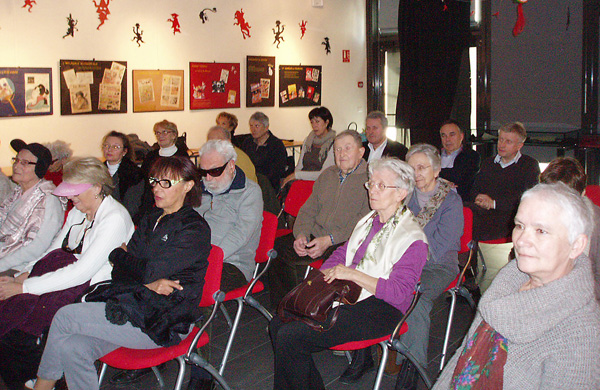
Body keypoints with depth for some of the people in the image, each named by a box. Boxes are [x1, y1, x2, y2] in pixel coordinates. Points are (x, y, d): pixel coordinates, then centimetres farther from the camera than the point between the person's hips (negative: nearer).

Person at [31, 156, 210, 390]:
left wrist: (118, 255, 4)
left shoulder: (195, 229, -9)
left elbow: (150, 271, -16)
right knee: (72, 348, -18)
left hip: (163, 323, -7)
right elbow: (120, 272, 7)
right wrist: (146, 286, -15)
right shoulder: (150, 221, 16)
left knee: (65, 317, -14)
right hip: (135, 305, 7)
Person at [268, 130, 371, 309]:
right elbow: (308, 209, 19)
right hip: (314, 235, 6)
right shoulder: (327, 175, 20)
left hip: (344, 242, -6)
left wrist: (329, 240, -21)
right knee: (274, 249, -12)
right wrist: (301, 234, -2)